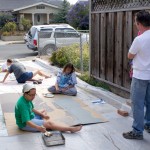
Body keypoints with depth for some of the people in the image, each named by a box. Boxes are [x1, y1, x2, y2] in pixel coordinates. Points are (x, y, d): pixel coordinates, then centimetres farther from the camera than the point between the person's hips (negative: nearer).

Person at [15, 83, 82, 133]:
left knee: (44, 112, 23)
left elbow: (32, 109, 15)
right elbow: (27, 122, -39)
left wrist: (42, 115, 5)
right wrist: (39, 127, -53)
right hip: (25, 124, -11)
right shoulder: (22, 104, -32)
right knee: (49, 123, -17)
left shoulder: (27, 99, -2)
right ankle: (71, 129, -15)